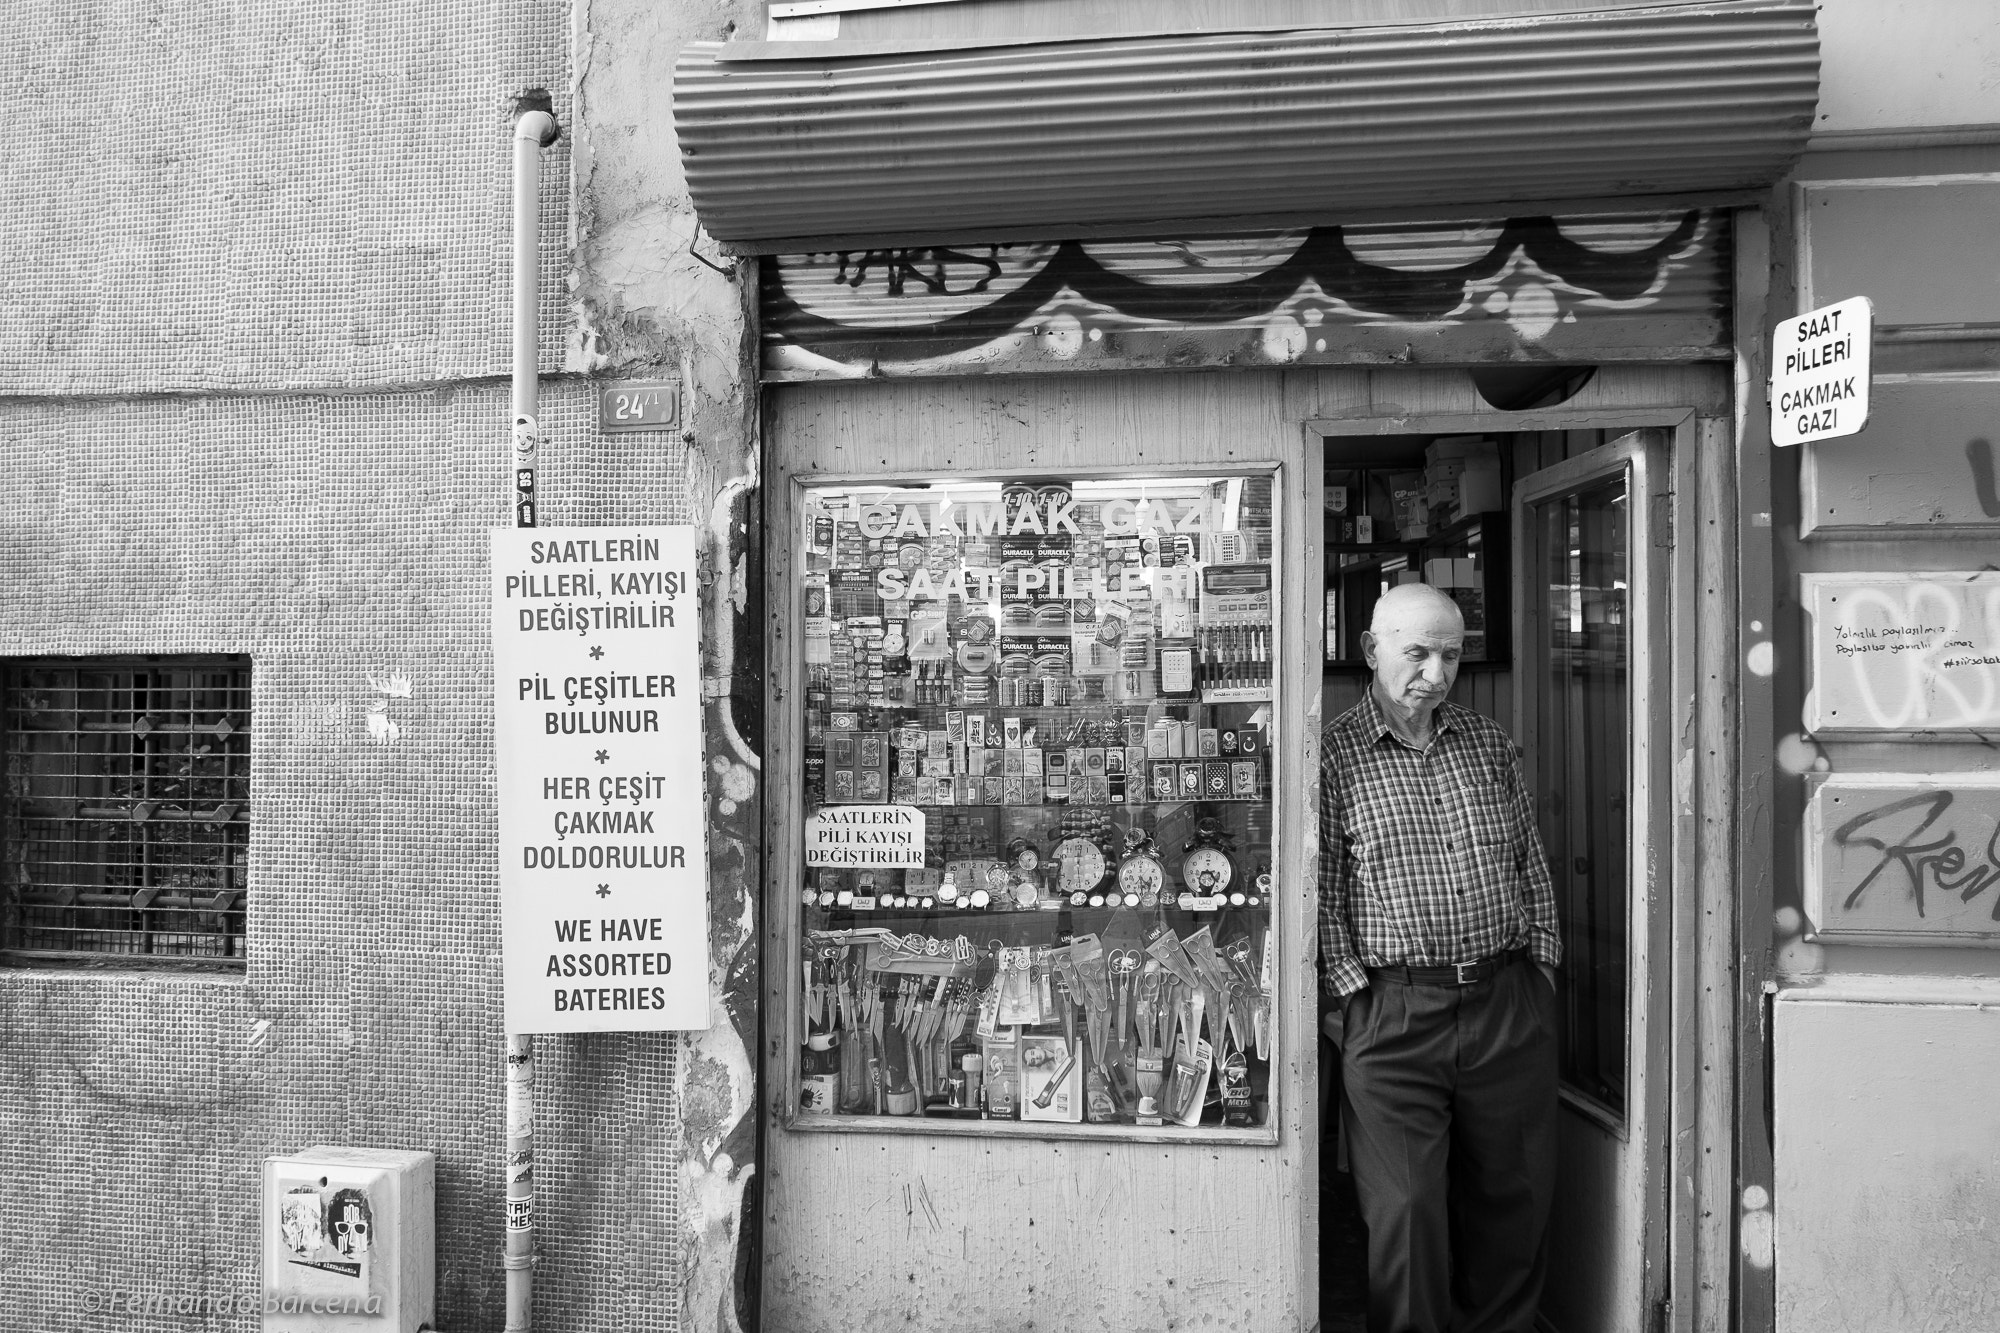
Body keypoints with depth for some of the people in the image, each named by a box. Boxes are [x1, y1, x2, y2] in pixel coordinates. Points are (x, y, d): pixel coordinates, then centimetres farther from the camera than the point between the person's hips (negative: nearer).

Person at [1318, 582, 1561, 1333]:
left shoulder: (1489, 743, 12)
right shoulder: (1332, 756, -3)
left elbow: (1532, 867, 16)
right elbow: (1320, 895, -5)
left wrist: (1541, 966, 9)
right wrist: (1352, 1001, -9)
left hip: (1511, 1002, 4)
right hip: (1392, 1014, -4)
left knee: (1513, 1200, 12)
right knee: (1407, 1213, -1)